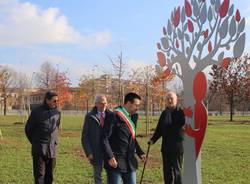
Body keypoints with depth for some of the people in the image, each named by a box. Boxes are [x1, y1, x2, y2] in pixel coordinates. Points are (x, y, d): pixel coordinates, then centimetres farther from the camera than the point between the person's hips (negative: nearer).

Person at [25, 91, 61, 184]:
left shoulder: (57, 113, 6)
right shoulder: (36, 112, -6)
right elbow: (28, 129, 4)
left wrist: (54, 142, 13)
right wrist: (35, 142, 10)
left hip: (52, 149, 4)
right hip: (39, 150, -4)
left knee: (49, 176, 9)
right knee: (39, 175, -3)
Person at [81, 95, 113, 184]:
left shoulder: (111, 115, 3)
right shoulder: (89, 117, 0)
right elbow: (85, 137, 0)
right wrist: (88, 152, -9)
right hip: (96, 152, 0)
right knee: (97, 176, 11)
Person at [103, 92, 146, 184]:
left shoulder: (133, 117, 11)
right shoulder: (115, 116, -12)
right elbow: (105, 138, -14)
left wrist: (140, 152, 12)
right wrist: (110, 157, -20)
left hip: (130, 162, 7)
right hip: (115, 161, -7)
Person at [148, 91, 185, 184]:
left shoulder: (181, 112, -6)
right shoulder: (164, 113, 11)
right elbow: (159, 129, 12)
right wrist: (153, 139, 0)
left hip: (177, 147, -5)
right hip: (166, 147, 6)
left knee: (177, 170, -1)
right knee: (167, 171, 12)